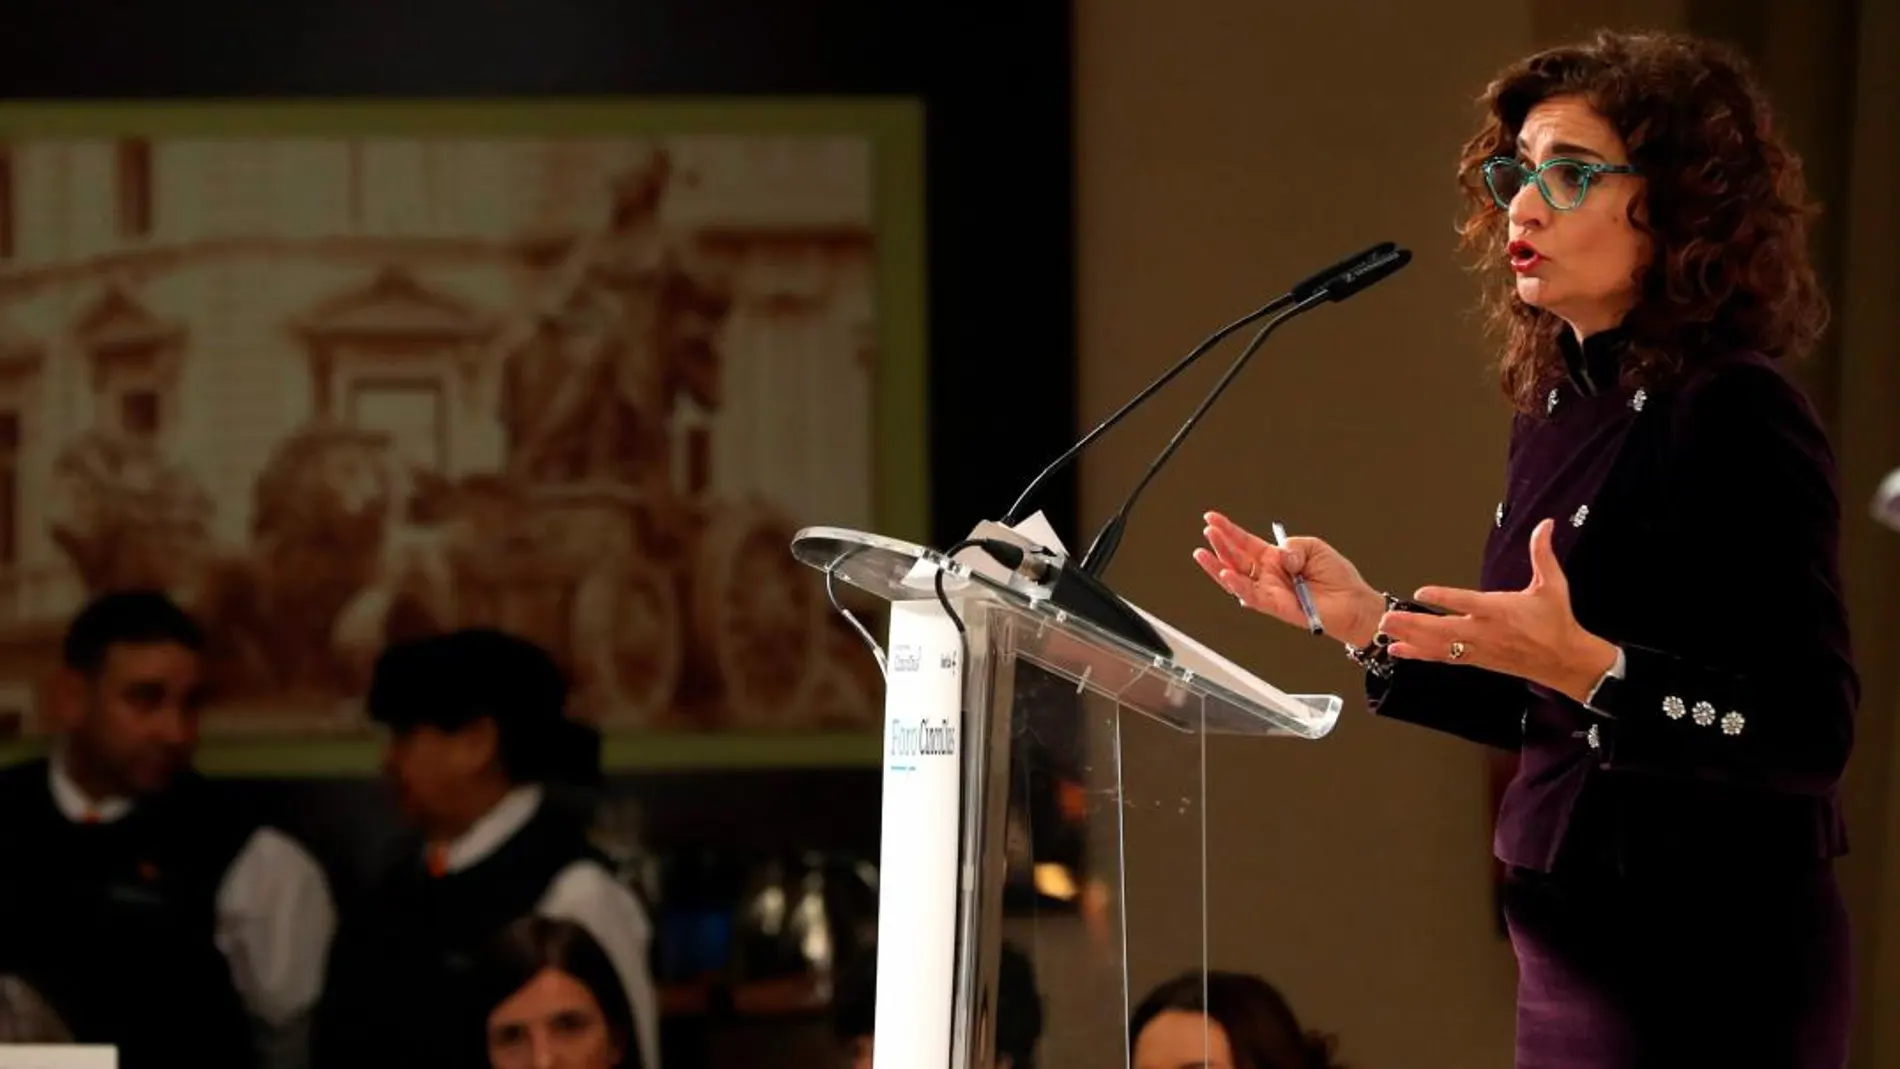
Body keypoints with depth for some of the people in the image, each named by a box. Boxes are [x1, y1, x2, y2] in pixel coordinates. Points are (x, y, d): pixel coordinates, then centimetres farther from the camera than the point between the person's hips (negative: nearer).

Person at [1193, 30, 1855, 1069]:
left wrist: (1587, 665, -30)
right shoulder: (1557, 410, 10)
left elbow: (1810, 733, -20)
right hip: (1574, 944, 8)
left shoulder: (1734, 415, -15)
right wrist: (1367, 623, 9)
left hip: (1714, 964, -8)